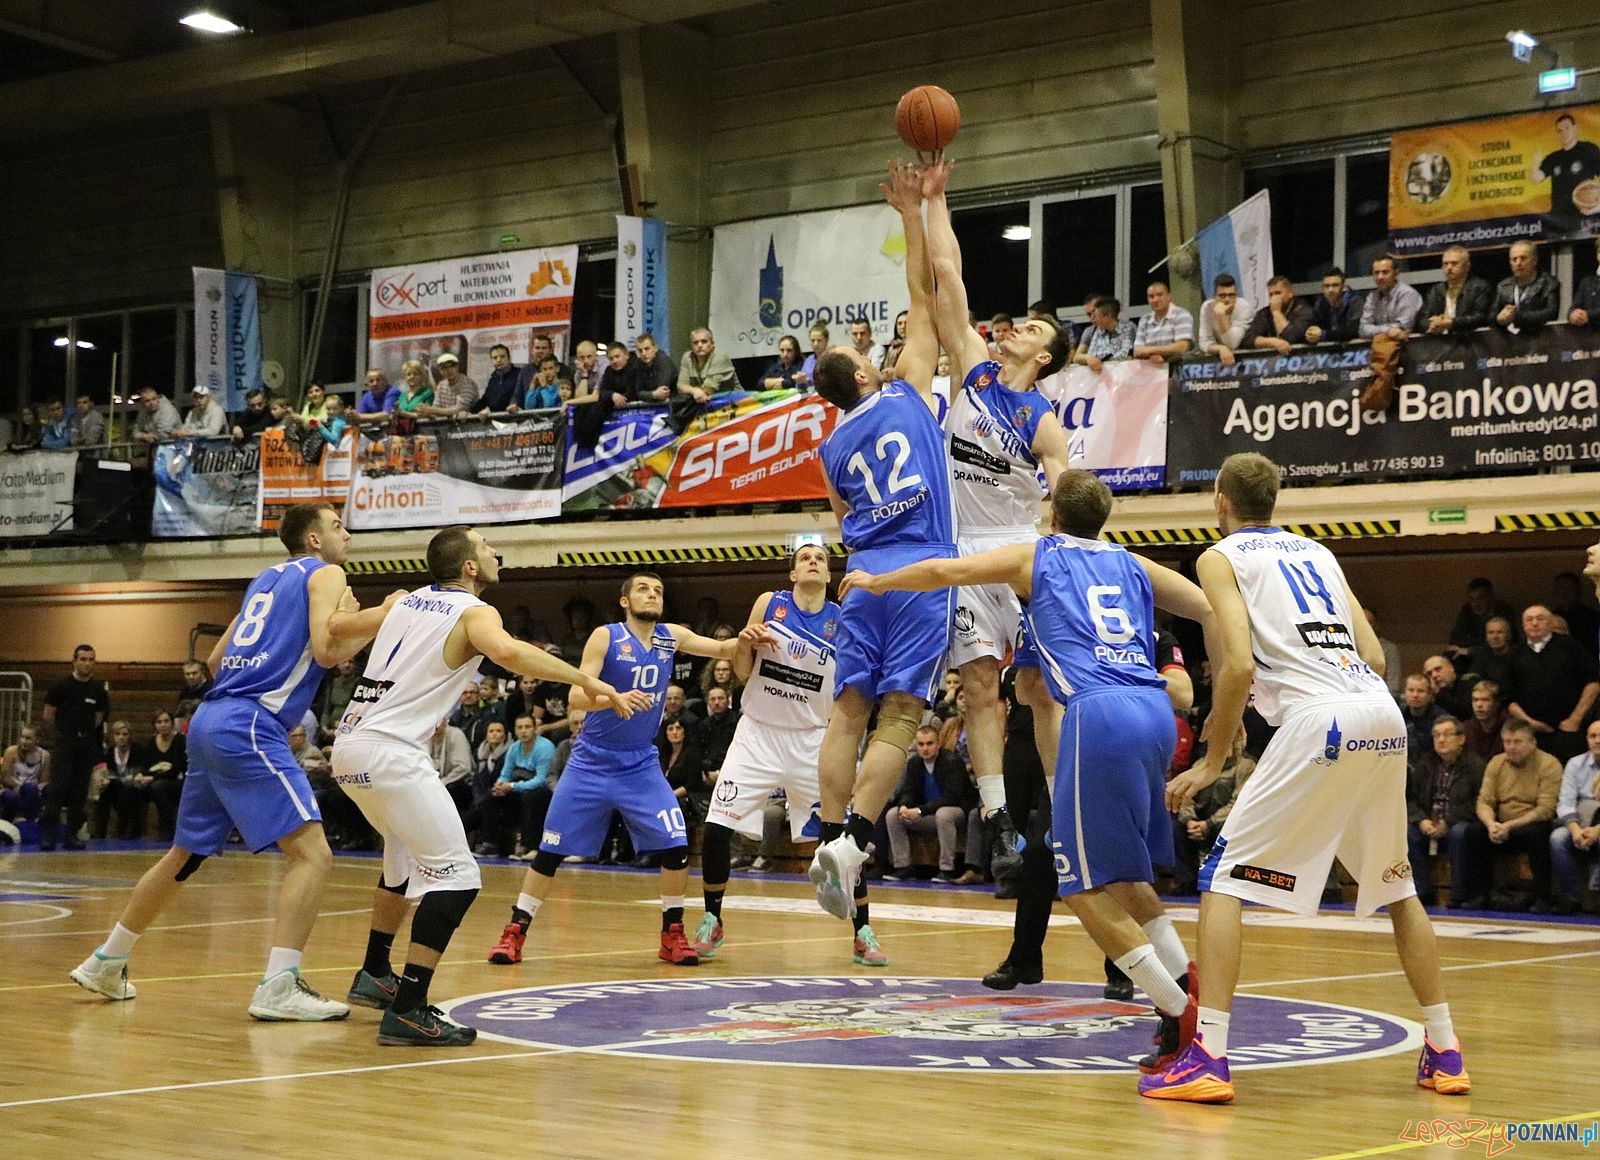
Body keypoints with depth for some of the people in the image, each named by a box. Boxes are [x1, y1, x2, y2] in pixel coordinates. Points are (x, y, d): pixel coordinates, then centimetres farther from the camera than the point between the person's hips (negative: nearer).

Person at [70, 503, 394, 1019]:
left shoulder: (267, 579, 25)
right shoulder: (326, 575, 1)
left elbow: (215, 660, 27)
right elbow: (326, 651, -15)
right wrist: (381, 618, -1)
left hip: (210, 721, 9)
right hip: (250, 726, -9)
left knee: (186, 855, 21)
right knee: (312, 852, -11)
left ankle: (105, 962, 30)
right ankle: (278, 988, -20)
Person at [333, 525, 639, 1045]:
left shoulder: (406, 601, 17)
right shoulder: (474, 612, -4)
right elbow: (507, 652, -27)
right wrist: (588, 681, -26)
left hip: (349, 745, 9)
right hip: (391, 752, -9)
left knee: (407, 856, 30)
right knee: (456, 877, -8)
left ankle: (374, 975, 39)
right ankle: (407, 1010, -16)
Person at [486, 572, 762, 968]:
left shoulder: (671, 637, 1)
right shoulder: (606, 637, -12)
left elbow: (721, 648, 4)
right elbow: (576, 696, -18)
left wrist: (744, 640, -19)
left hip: (641, 764, 3)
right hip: (592, 761, -3)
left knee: (677, 845, -8)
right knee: (550, 850, -2)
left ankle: (672, 935, 5)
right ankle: (514, 932, 9)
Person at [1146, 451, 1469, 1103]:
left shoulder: (1221, 558, 8)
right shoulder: (1316, 551, 26)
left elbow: (1240, 665, -6)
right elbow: (1373, 656, 20)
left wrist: (1211, 762, 2)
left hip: (1320, 720, -6)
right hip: (1384, 718, 6)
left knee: (1225, 878, 1)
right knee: (1396, 885, 22)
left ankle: (1207, 1059, -10)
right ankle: (1444, 1054, 24)